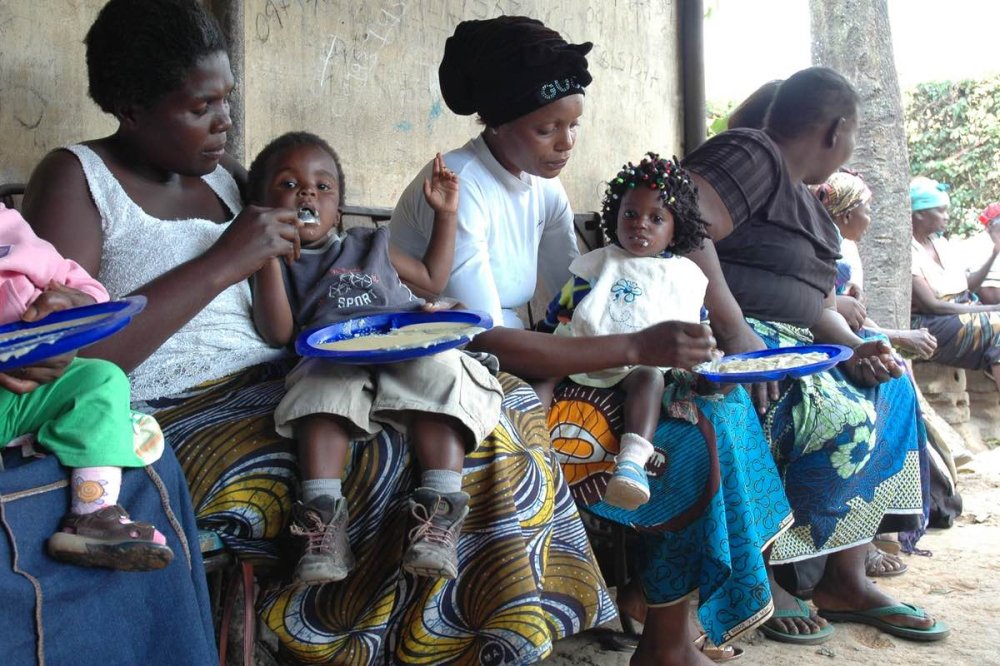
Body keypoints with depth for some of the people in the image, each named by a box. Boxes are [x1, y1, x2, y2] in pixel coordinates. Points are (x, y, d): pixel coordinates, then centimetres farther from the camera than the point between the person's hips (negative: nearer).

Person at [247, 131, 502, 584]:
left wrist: (445, 213, 32)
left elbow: (431, 278, 38)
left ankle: (439, 511, -40)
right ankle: (323, 513, -39)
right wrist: (269, 253, -5)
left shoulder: (370, 244, 33)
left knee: (440, 374, -31)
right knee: (323, 388, -36)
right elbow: (278, 334, 2)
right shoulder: (280, 265, 20)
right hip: (334, 357, -2)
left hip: (411, 347, 2)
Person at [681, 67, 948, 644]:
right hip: (716, 333, -10)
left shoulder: (805, 199, 24)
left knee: (890, 391, 6)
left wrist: (853, 349, -1)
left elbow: (817, 304, 20)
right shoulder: (750, 156, -8)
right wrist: (733, 330, -29)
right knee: (839, 414, -23)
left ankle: (847, 579, 4)